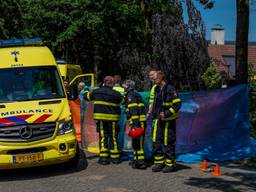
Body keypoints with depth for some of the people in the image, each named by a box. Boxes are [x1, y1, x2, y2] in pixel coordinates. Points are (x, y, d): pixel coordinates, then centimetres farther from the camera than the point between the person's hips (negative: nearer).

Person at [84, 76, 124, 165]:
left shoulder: (96, 91, 3)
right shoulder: (115, 94, -5)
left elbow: (87, 96, 18)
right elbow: (123, 100, 6)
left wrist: (86, 90, 40)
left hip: (100, 117, 1)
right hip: (112, 118, -1)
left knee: (103, 137, 6)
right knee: (113, 137, 7)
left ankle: (103, 157, 2)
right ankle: (115, 157, 13)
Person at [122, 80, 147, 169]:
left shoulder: (130, 95, -8)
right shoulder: (135, 94, 24)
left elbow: (134, 111, -18)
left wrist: (135, 124, -23)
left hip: (137, 122, -10)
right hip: (139, 122, 10)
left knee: (137, 142, -11)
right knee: (136, 142, 18)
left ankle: (140, 162, -12)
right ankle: (136, 159, 26)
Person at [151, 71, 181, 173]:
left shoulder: (170, 89, -14)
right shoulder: (157, 89, 11)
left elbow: (177, 104, -17)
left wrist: (167, 113, -22)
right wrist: (154, 113, 15)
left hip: (168, 120, -8)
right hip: (159, 119, 8)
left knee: (168, 143, -1)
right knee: (156, 141, 7)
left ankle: (170, 164, 11)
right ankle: (159, 163, 16)